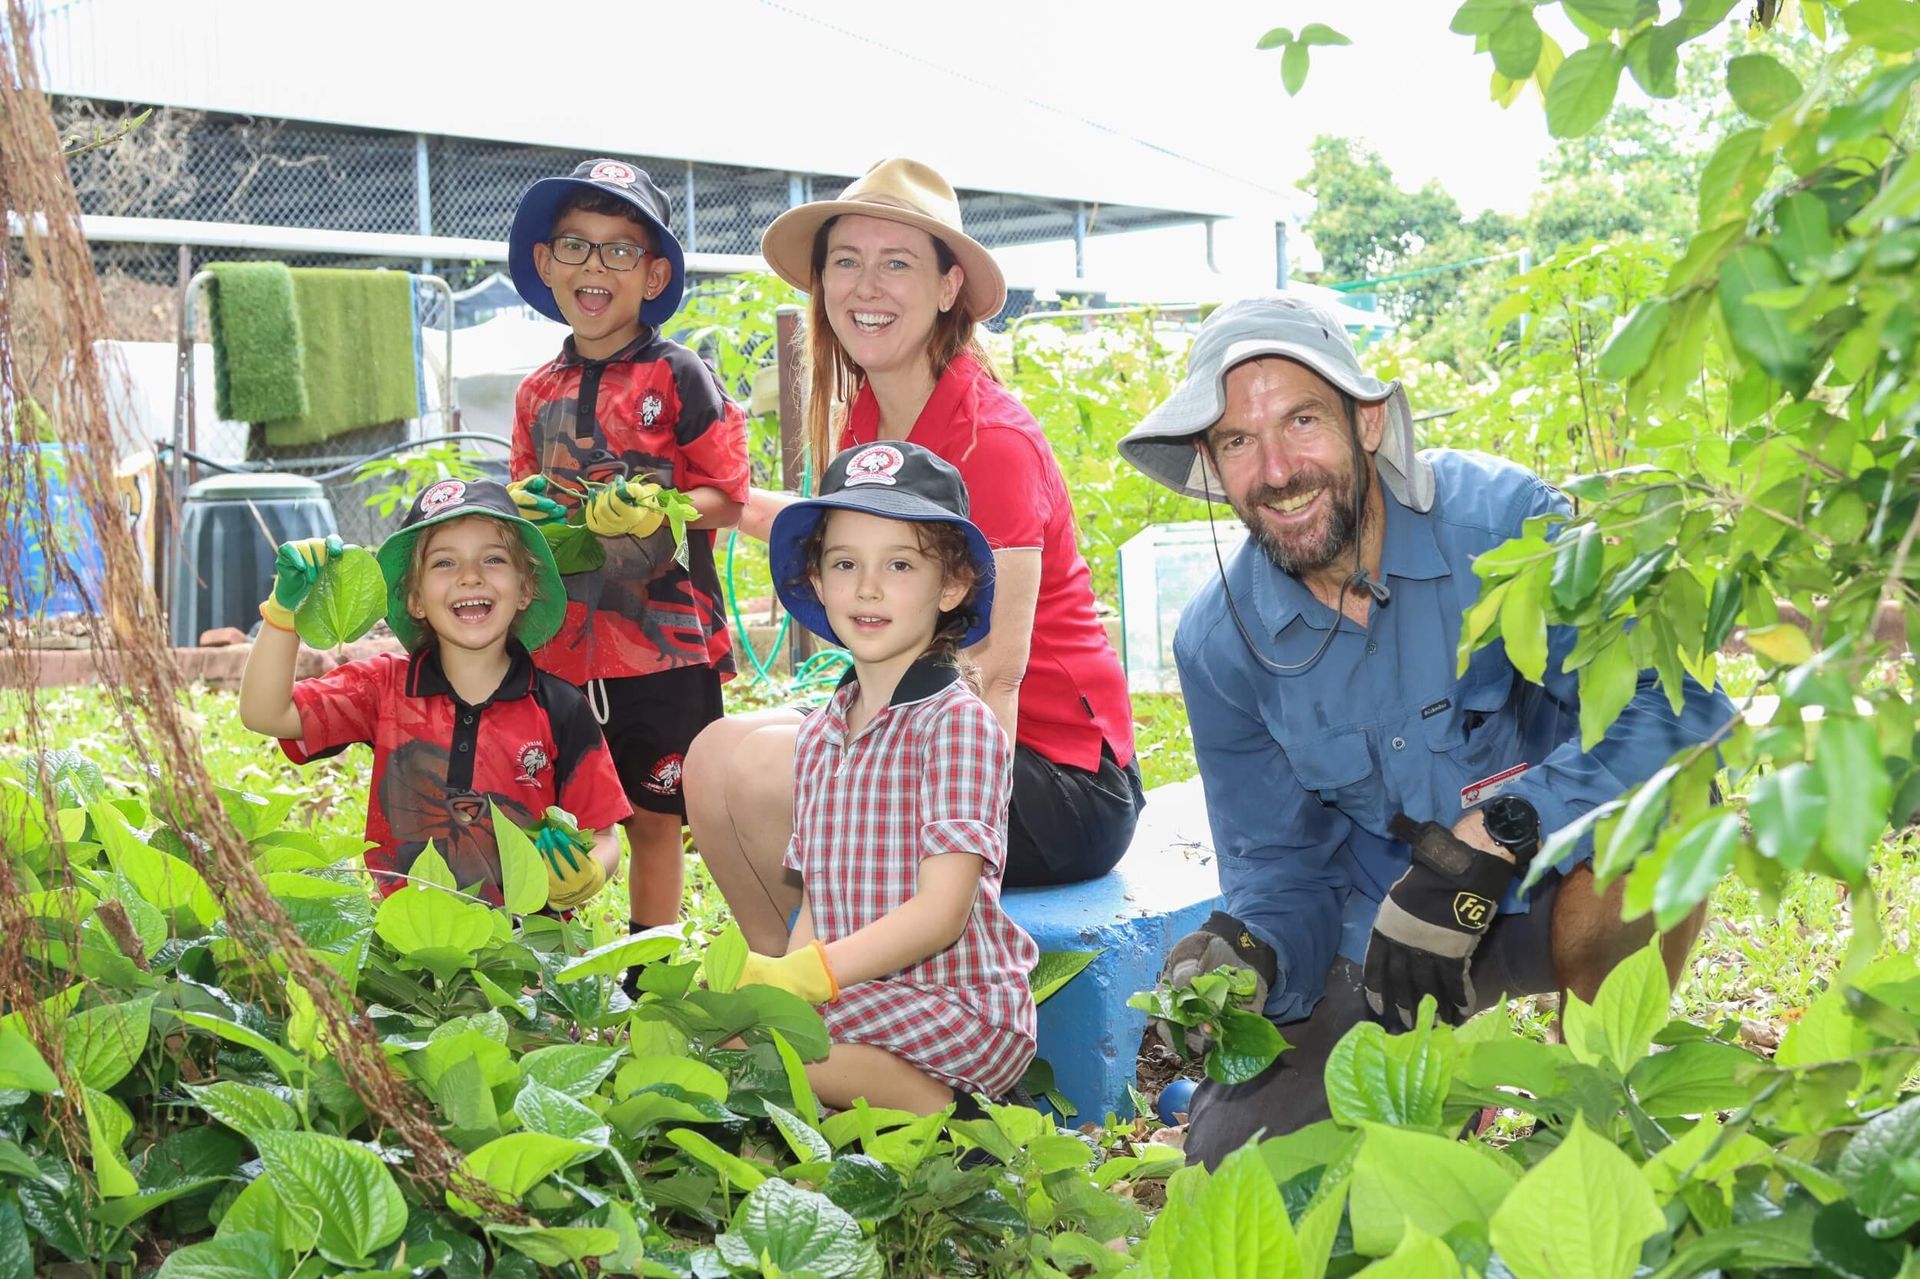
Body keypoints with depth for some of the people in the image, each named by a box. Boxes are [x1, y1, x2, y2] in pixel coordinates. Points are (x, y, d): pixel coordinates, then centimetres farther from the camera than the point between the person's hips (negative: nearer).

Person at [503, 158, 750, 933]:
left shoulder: (680, 378, -4)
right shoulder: (538, 394, 11)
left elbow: (727, 496, -5)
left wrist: (658, 509, -21)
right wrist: (527, 510, -2)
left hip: (661, 637, -4)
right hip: (558, 640, 4)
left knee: (653, 820, 5)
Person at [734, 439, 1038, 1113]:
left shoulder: (957, 723, -10)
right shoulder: (819, 736, 14)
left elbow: (940, 912, -16)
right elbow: (818, 904, 14)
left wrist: (801, 978, -22)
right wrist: (781, 975, -7)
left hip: (963, 1006, -8)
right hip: (862, 1000, 8)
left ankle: (944, 1113, -11)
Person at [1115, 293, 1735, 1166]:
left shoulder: (1496, 519, -22)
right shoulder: (1218, 641, -9)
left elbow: (1680, 703, -31)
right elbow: (1280, 867, -2)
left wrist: (1485, 841, -38)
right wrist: (1245, 955, -25)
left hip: (1552, 885, -3)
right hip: (1382, 924, 3)